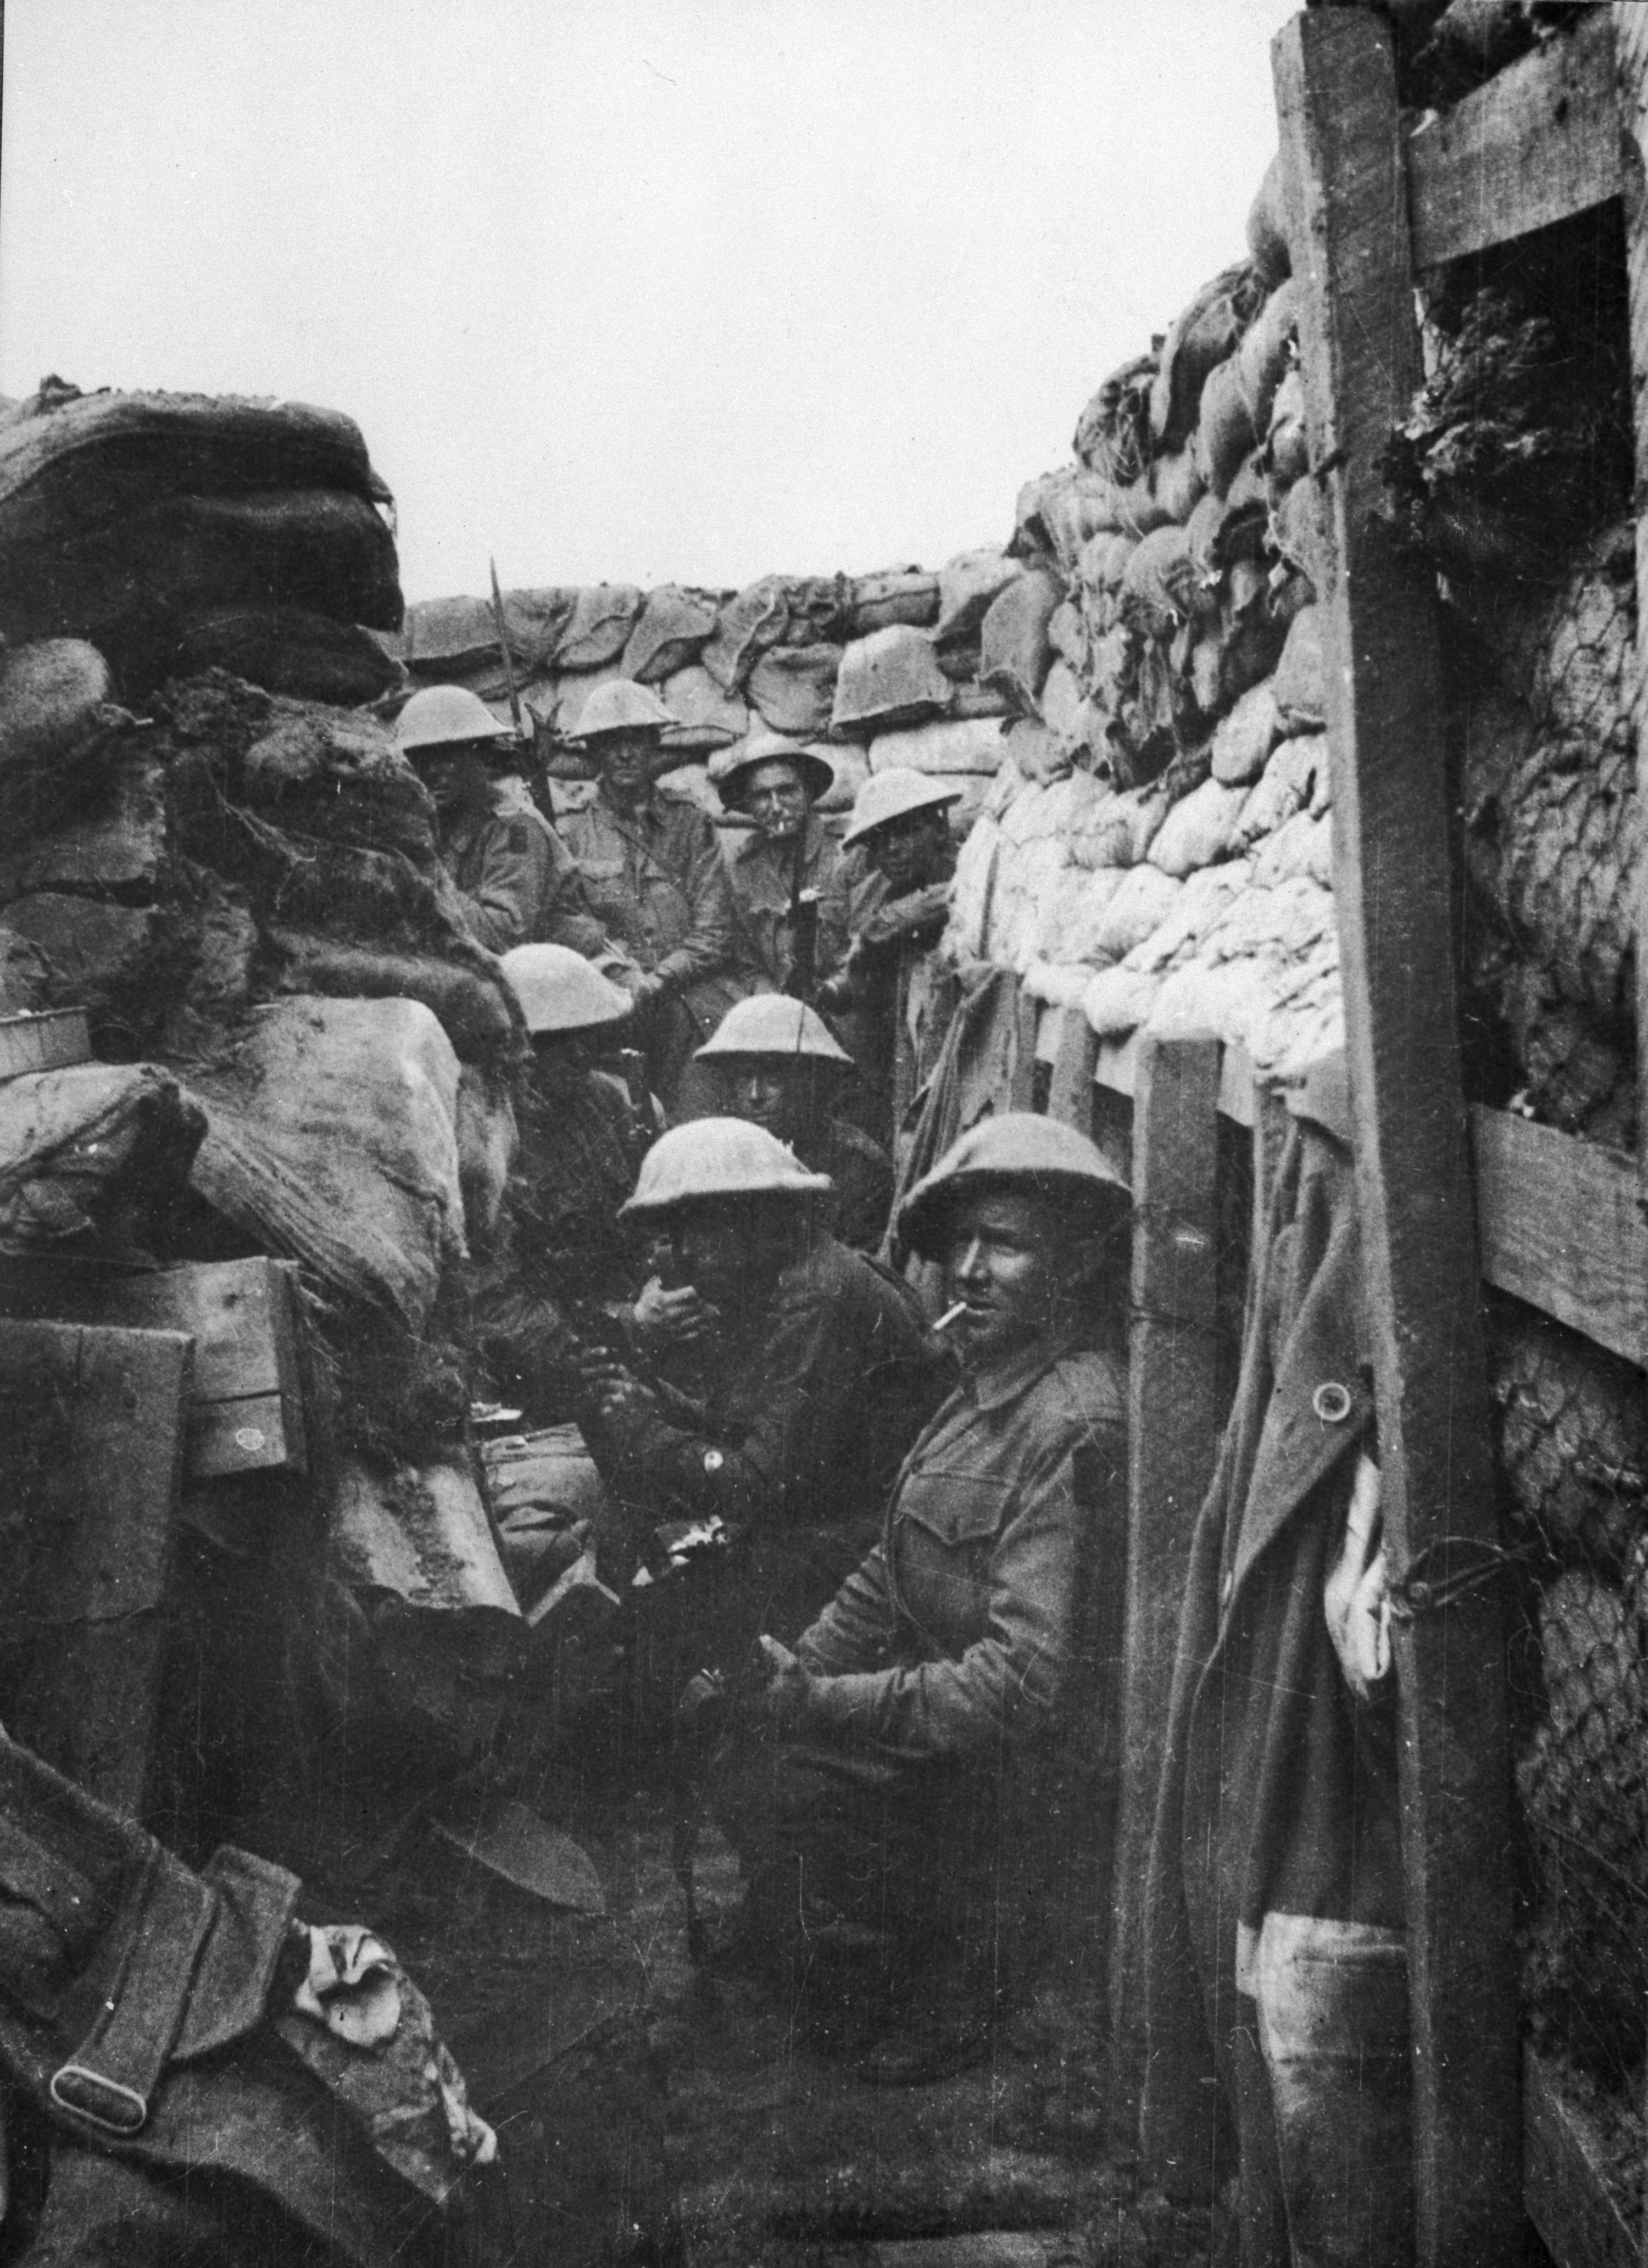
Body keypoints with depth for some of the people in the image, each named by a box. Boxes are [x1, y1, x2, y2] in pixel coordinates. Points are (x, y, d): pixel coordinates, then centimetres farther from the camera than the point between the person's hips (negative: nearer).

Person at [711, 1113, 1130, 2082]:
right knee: (733, 1729, 4)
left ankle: (955, 1978, 9)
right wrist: (796, 1672, 0)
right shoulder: (995, 1375, 7)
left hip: (1028, 1762, -9)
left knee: (758, 1780, -14)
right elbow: (895, 1569, 12)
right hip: (955, 1696, 9)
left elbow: (1026, 1679, -28)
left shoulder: (1078, 1427, -25)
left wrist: (825, 1704, -23)